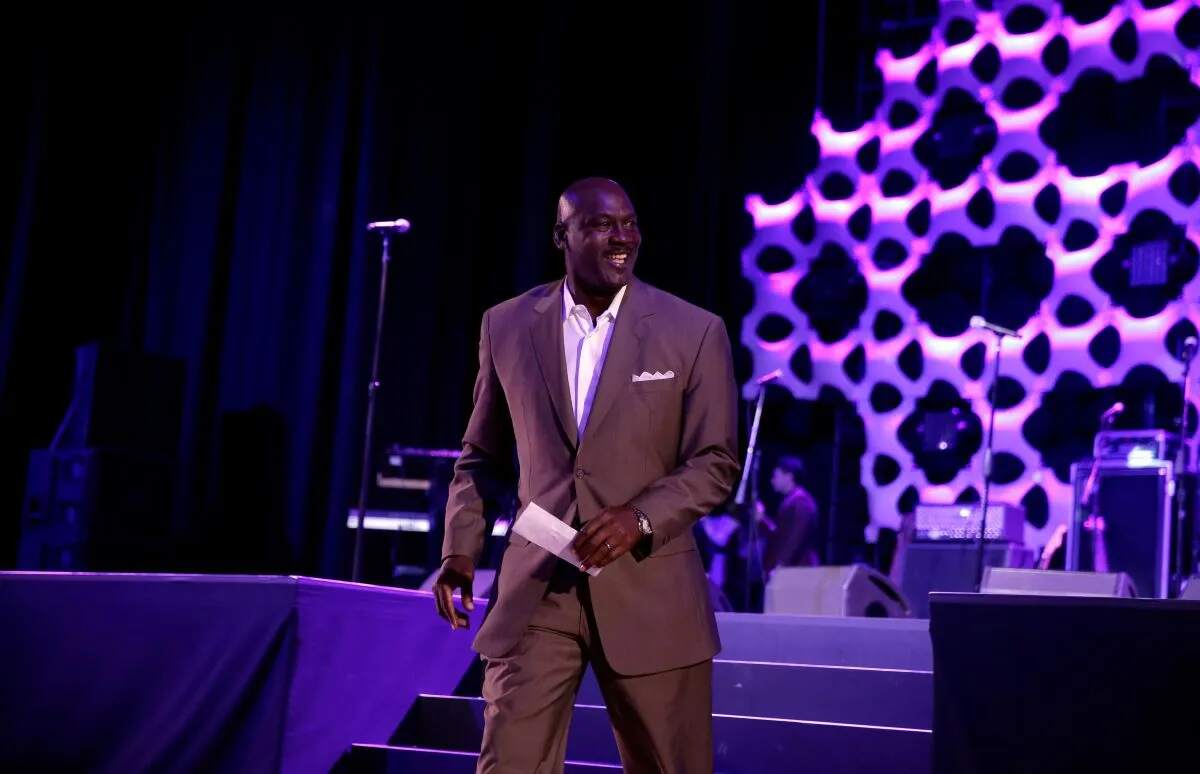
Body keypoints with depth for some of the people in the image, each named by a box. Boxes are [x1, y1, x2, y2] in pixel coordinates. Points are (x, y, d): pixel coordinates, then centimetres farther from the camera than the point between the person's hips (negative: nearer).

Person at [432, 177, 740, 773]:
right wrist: (460, 548, 2)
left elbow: (716, 462, -2)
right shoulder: (506, 326, 6)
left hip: (648, 592, -1)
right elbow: (481, 455, 14)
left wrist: (641, 516, -19)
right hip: (536, 589, 1)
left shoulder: (694, 332, -2)